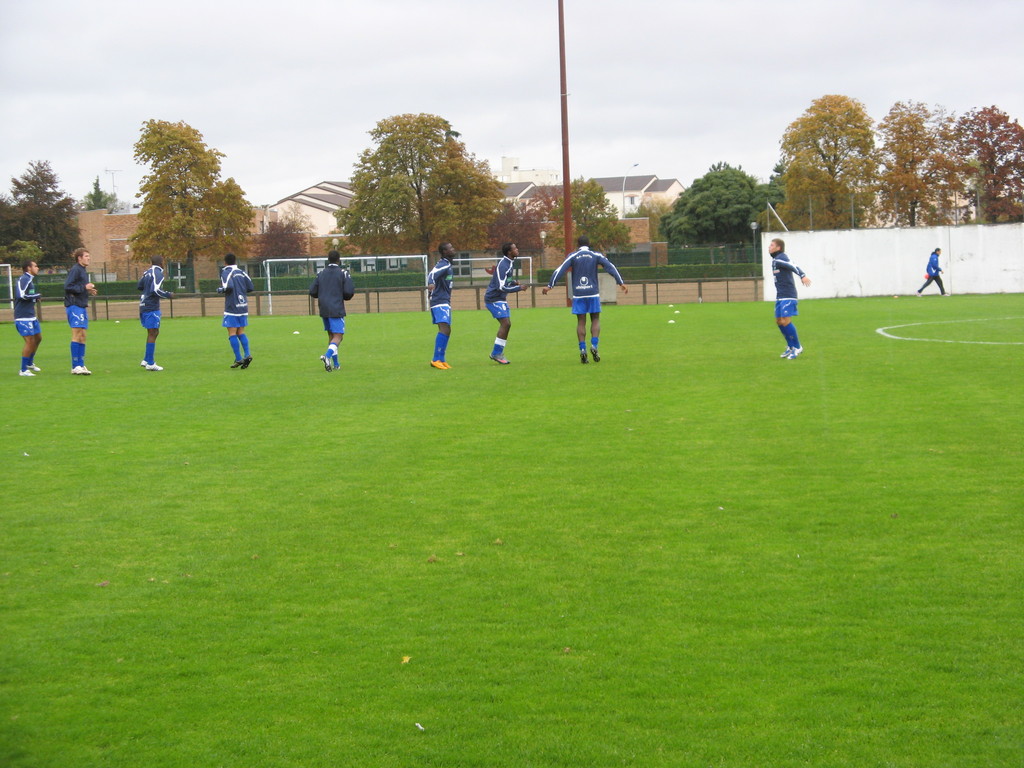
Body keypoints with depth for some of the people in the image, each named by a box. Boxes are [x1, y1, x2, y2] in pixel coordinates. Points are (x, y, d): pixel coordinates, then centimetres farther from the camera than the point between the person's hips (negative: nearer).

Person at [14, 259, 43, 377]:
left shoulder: (30, 279, 17)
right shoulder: (23, 279, -14)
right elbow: (21, 295, -24)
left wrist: (35, 298, 1)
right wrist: (37, 296, -13)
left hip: (31, 316, 10)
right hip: (23, 317, -10)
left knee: (38, 338, 19)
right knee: (30, 341, -10)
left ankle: (30, 363, 37)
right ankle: (23, 370, -3)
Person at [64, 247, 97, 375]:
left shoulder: (83, 271, 18)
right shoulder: (75, 270, -10)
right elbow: (67, 286, -18)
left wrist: (89, 291, 5)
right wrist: (84, 287, -17)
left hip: (82, 306, 10)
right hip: (74, 306, -10)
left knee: (82, 336, 9)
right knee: (77, 335, -10)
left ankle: (81, 365, 12)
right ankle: (75, 366, -9)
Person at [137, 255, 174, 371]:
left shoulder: (147, 273, 11)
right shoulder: (158, 274, -13)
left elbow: (139, 286, 19)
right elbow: (156, 290, -22)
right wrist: (168, 295, -9)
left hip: (143, 306, 9)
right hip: (152, 307, -9)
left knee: (154, 333, 17)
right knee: (152, 334, -4)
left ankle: (146, 360, 17)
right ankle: (150, 363, -3)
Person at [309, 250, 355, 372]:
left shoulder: (321, 273, 9)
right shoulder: (343, 273, -5)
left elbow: (312, 292, 6)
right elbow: (349, 292, -13)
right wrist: (345, 297, 10)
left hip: (324, 310, 5)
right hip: (337, 310, -5)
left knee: (331, 335, 16)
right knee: (338, 336, -7)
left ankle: (335, 363, 17)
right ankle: (327, 355, -32)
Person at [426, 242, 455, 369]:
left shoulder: (447, 264, 16)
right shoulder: (443, 264, -14)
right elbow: (433, 274, -31)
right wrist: (431, 284, -51)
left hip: (445, 302, 11)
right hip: (440, 302, -11)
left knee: (446, 331, 12)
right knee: (444, 329, -19)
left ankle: (441, 360, 16)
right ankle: (436, 360, -22)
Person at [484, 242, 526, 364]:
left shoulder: (509, 262, 10)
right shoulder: (503, 265, -22)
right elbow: (501, 287, -25)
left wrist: (513, 283, 7)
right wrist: (519, 288, -20)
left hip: (500, 299, 10)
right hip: (494, 298, -10)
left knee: (506, 324, 8)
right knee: (505, 323, -14)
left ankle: (497, 354, 12)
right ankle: (496, 353, -8)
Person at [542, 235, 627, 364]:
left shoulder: (572, 256, 3)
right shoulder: (596, 255, 4)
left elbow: (560, 270, -4)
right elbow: (610, 267, -3)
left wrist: (549, 286, -2)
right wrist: (621, 283, -2)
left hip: (578, 294, 0)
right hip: (593, 293, 0)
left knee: (581, 322, 4)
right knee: (595, 319, 11)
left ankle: (583, 350, -4)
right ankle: (594, 346, -8)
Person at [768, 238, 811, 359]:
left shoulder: (780, 259, -12)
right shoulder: (775, 259, 18)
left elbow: (793, 266, -27)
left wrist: (803, 276, -42)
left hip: (787, 295, -10)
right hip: (780, 296, 10)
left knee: (786, 321, -12)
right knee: (779, 321, 11)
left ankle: (797, 348, -2)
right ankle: (790, 347, 22)